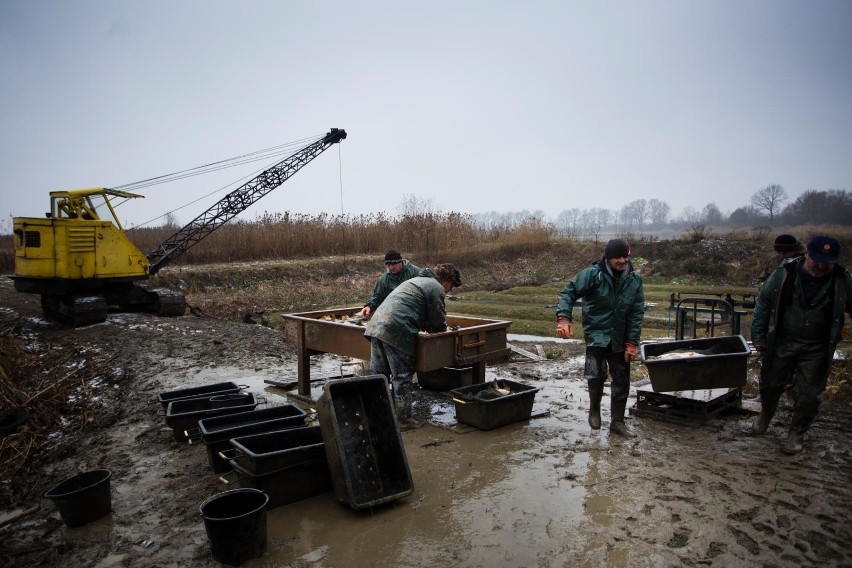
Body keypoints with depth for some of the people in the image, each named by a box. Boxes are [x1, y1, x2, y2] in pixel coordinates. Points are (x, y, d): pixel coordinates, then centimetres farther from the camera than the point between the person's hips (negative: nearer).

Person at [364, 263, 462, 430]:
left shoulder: (416, 280, 30)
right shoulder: (436, 288, 2)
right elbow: (439, 324, 3)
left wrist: (425, 326, 23)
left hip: (377, 324, 9)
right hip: (397, 332, -9)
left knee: (378, 375, 14)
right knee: (402, 377, 1)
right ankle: (403, 419, 9)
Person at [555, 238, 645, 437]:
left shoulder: (635, 280, -2)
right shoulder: (592, 274, -13)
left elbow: (637, 314, -1)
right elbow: (569, 292, -13)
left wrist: (631, 343, -6)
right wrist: (564, 318, -28)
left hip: (619, 339, 4)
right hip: (596, 334, -4)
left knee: (622, 380, 9)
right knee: (597, 374, -16)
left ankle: (617, 422, 25)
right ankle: (594, 409, 14)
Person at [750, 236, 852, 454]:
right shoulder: (783, 274, -10)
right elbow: (763, 304, 0)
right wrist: (758, 336, -2)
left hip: (816, 350, 0)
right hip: (780, 344, 0)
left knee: (808, 397, 6)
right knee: (770, 385, 15)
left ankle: (796, 434, 26)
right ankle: (765, 416, 44)